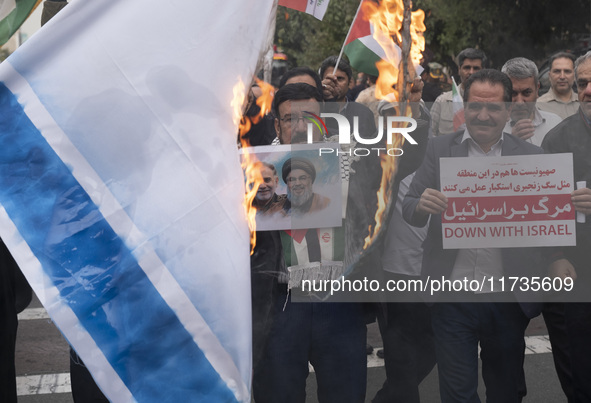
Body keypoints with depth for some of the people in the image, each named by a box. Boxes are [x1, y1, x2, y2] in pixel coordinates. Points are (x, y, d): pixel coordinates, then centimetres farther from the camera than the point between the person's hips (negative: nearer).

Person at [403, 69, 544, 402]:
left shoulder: (531, 156, 4)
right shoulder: (440, 149, 4)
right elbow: (409, 209, 1)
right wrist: (423, 205, -22)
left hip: (508, 299, 1)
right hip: (452, 298, -1)